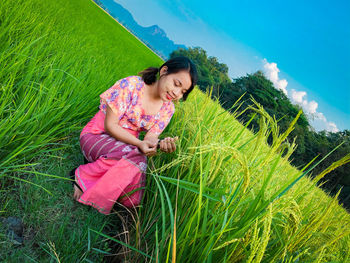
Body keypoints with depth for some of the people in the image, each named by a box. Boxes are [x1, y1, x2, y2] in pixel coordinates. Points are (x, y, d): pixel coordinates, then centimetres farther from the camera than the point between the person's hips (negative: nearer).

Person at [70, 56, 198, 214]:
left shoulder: (167, 109, 1)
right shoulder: (131, 85, -16)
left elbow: (151, 137, -7)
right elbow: (110, 125, -17)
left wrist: (160, 144, -31)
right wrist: (139, 143, -30)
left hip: (129, 145, 5)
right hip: (97, 136, -4)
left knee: (131, 200, -20)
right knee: (134, 157, -37)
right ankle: (82, 175, -16)